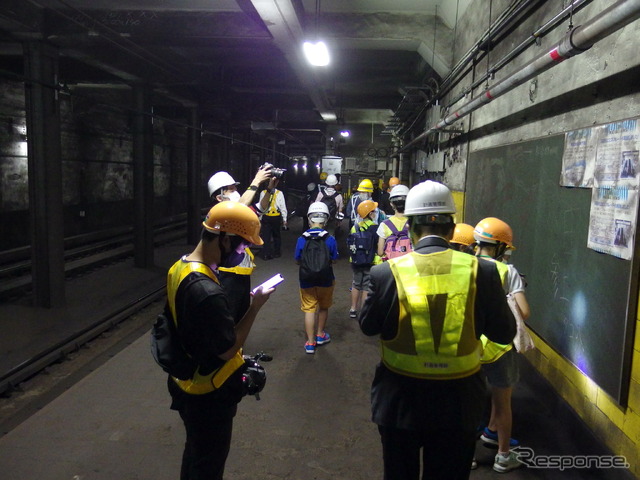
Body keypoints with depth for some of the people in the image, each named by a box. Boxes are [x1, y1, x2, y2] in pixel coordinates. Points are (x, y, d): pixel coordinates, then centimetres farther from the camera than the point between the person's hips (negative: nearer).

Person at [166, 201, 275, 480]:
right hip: (208, 395, -9)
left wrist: (236, 301, 0)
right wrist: (255, 306, -19)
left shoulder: (180, 267, -4)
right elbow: (228, 349, -26)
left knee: (195, 453, 30)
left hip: (187, 384, 9)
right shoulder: (206, 291, -35)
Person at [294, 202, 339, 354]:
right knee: (323, 307, 21)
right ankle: (320, 335, 37)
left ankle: (310, 343, 13)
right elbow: (333, 260, -7)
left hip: (307, 281, 0)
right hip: (325, 280, 0)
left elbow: (297, 261, -4)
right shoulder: (330, 239, -14)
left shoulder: (302, 239, -11)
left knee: (309, 310, 10)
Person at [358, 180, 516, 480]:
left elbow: (367, 326, -2)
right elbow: (504, 333, -4)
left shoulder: (386, 273, -17)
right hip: (458, 401, 1)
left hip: (400, 400, -1)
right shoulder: (482, 271, -14)